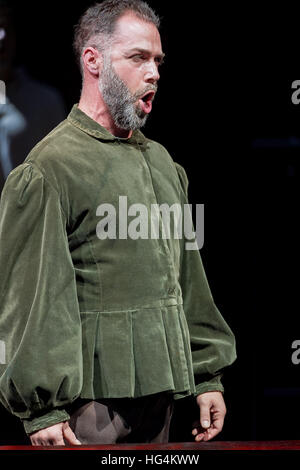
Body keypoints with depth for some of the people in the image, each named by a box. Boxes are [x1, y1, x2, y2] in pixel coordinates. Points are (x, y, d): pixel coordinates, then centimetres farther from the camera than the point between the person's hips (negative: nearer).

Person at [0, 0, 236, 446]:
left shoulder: (161, 162, 17)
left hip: (158, 393, 8)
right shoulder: (49, 168, -8)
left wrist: (207, 376, 19)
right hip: (91, 399, -8)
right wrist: (42, 407, -17)